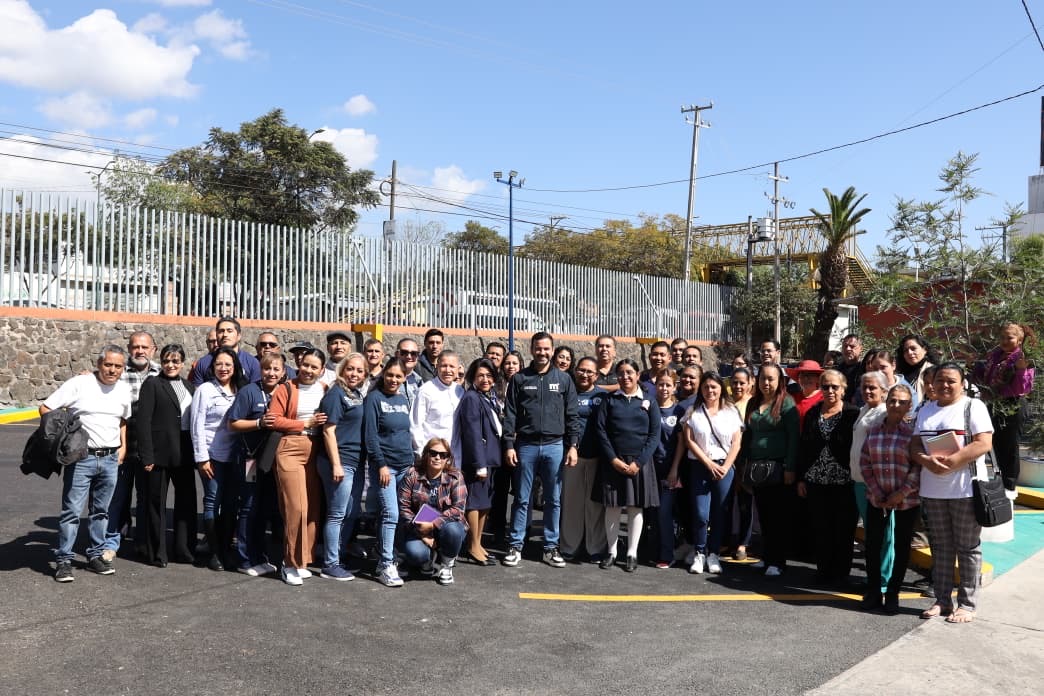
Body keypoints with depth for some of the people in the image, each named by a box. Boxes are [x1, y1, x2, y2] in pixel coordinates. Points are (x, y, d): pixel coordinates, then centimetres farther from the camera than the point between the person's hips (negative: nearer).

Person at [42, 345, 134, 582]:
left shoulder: (124, 390, 7)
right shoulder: (79, 384, -8)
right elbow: (45, 408, -5)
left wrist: (123, 446, 14)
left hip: (110, 459, 5)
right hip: (81, 457, -4)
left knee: (101, 510, 13)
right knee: (72, 510, -3)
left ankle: (96, 555, 23)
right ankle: (63, 560, 5)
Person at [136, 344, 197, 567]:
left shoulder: (189, 386, 13)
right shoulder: (152, 384, -3)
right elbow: (143, 421, -9)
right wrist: (147, 456, -15)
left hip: (184, 454, 5)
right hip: (160, 453, -5)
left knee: (187, 500, 9)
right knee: (157, 503, 5)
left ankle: (184, 549, 20)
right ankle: (156, 553, 14)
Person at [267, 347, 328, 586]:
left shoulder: (325, 391, 9)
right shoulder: (286, 390, 0)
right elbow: (274, 420, -6)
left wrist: (322, 424, 0)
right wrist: (306, 424, -7)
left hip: (316, 451, 4)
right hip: (291, 449, -4)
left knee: (313, 508, 4)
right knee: (295, 507, -8)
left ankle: (302, 561, 17)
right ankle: (291, 563, 5)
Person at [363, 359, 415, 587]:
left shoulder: (403, 400, 14)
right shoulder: (374, 398, -5)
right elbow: (370, 434, -10)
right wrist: (381, 464, -14)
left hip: (405, 466, 6)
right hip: (384, 465, -6)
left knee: (396, 514, 6)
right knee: (391, 514, -11)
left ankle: (382, 558, 18)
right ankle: (386, 566, -6)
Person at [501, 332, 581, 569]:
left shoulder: (564, 379, 6)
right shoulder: (520, 379, 4)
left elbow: (572, 415, 4)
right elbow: (510, 415, 2)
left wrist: (572, 445, -3)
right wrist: (509, 446, -5)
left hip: (555, 446, 1)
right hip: (526, 445, -1)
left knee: (554, 500, 6)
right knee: (522, 499, 5)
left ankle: (551, 547, 16)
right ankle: (516, 546, 14)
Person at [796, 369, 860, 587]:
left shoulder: (853, 414, -2)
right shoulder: (812, 414, 9)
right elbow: (803, 447, 10)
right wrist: (801, 479, 6)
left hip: (844, 480, -3)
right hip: (817, 480, 3)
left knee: (843, 529, 3)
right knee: (820, 528, 7)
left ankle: (840, 574, 15)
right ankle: (824, 570, 19)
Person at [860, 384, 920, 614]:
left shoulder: (913, 431, -7)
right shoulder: (873, 430, 3)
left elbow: (920, 466, -9)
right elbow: (865, 462, 4)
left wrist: (902, 493, -14)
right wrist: (877, 493, -4)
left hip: (907, 501, -3)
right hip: (876, 499, 3)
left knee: (901, 547, 6)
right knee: (872, 544, 5)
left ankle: (892, 594, 19)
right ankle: (873, 591, 21)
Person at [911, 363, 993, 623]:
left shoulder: (973, 406, -2)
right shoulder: (925, 411, 14)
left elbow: (984, 443, -13)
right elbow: (914, 445, 9)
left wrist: (951, 461, -20)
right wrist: (927, 461, -12)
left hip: (965, 489, -5)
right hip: (932, 490, 5)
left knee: (967, 547, 3)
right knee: (940, 546, 11)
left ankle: (967, 604, 10)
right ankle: (942, 600, 19)